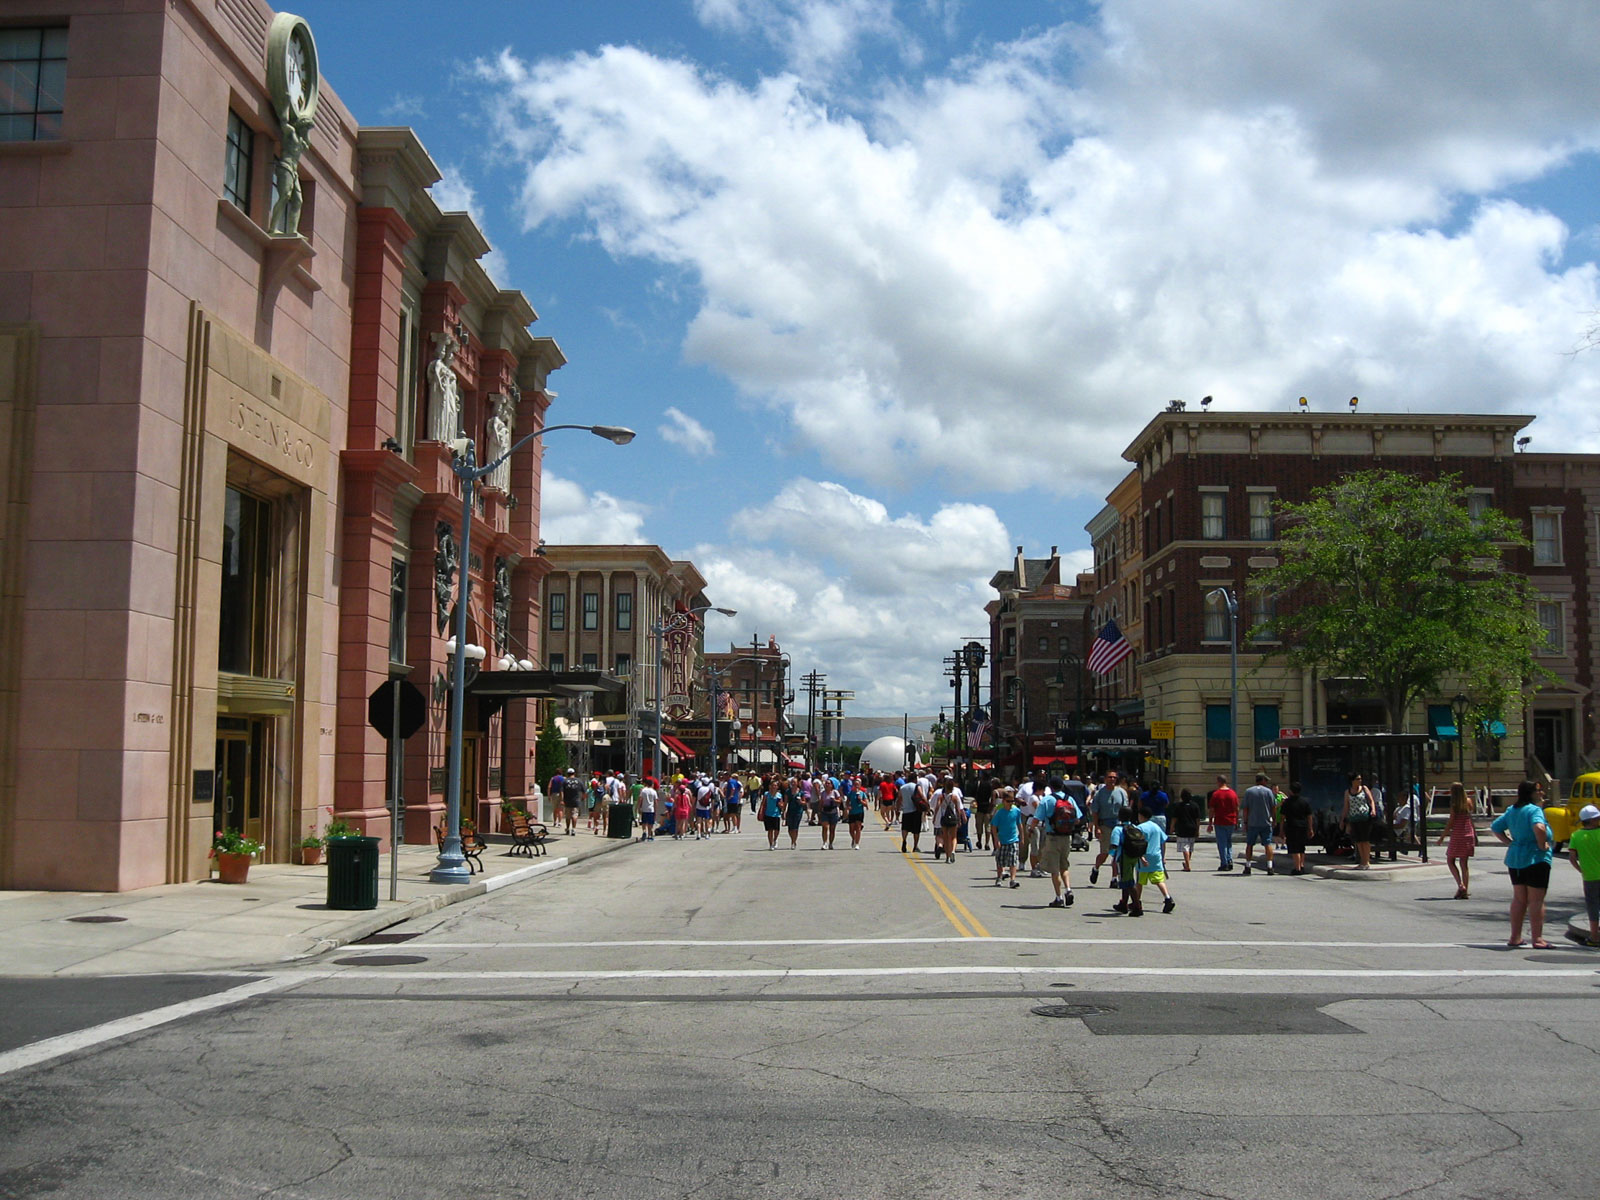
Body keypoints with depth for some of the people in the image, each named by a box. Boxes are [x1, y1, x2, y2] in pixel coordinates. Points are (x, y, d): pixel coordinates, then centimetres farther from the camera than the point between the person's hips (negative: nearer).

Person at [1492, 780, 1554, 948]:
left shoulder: (1511, 811, 10)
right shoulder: (1534, 810, -14)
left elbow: (1495, 828, 18)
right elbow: (1539, 828, -34)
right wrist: (1542, 845, -19)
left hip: (1515, 859, 7)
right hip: (1535, 859, -7)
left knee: (1519, 899, 13)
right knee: (1536, 900, -3)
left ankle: (1515, 938, 17)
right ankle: (1537, 939, -2)